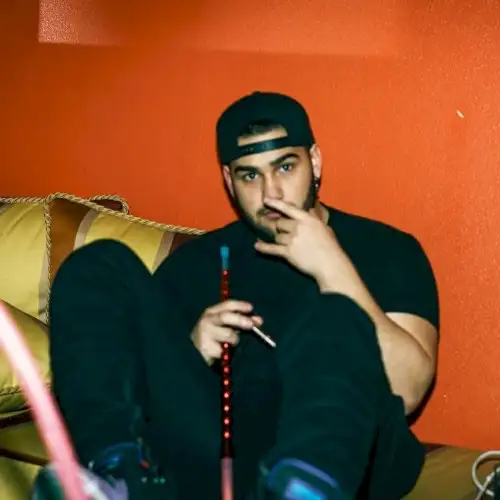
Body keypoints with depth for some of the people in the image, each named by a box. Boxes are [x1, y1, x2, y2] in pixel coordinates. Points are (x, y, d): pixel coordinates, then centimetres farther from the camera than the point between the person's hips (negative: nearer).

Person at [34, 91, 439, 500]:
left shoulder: (387, 249, 12)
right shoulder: (197, 259, 20)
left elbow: (408, 390, -2)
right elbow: (147, 374, 16)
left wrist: (333, 268, -8)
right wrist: (192, 350, -5)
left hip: (340, 453, -2)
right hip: (210, 449, 3)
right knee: (100, 267, -7)